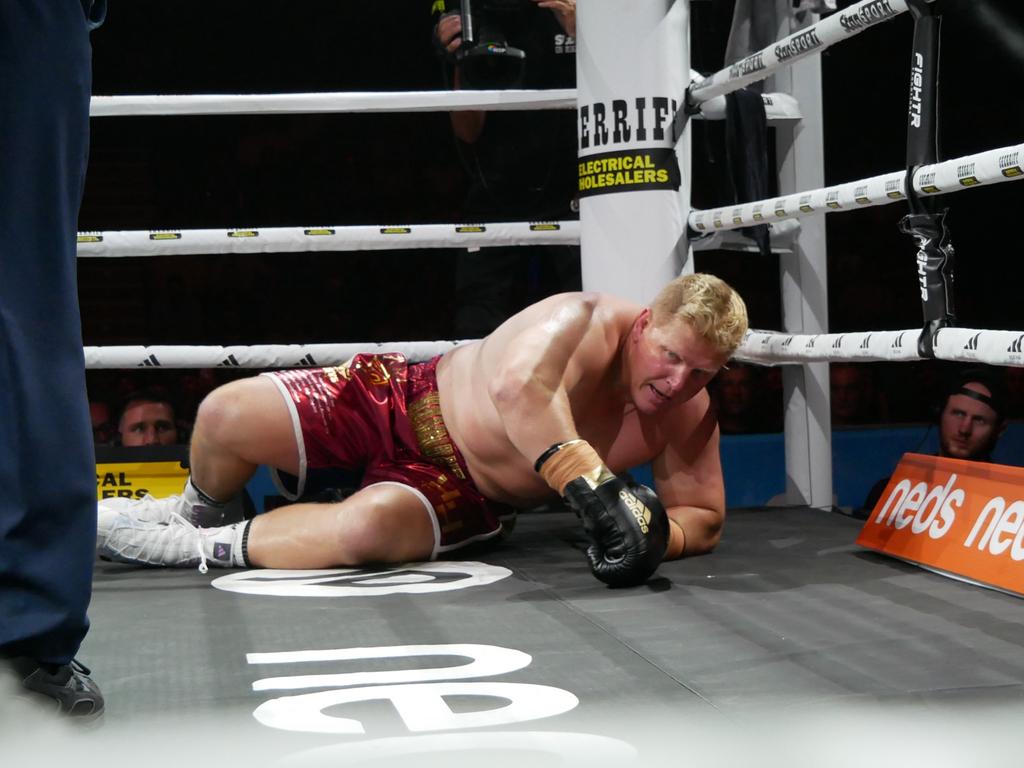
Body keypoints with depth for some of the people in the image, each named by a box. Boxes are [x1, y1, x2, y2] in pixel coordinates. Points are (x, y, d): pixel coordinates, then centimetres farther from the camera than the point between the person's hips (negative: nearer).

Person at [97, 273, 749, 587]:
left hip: (467, 495, 1)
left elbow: (705, 517, -1)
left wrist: (653, 536, -26)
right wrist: (594, 489, -55)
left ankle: (196, 548, -10)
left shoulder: (688, 418, -11)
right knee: (226, 415, -12)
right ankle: (192, 508, 27)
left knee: (366, 530, -34)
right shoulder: (590, 323, -28)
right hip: (416, 402, -1)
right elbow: (517, 388, -48)